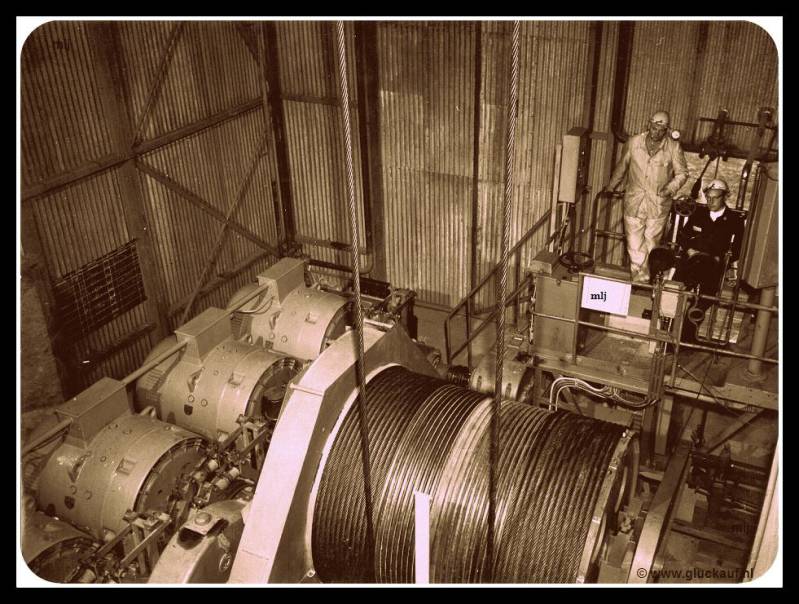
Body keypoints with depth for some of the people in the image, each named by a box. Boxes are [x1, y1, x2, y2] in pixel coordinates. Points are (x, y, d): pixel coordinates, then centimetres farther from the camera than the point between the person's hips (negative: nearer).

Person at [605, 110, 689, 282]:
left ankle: (642, 278, 21)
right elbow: (622, 167, 13)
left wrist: (670, 188, -14)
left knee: (651, 244, 8)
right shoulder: (633, 142, -2)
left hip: (658, 206, -1)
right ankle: (640, 278, 11)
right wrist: (610, 187, 22)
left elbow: (682, 173, 4)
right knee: (634, 244, 1)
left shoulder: (674, 147, -6)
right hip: (634, 203, 1)